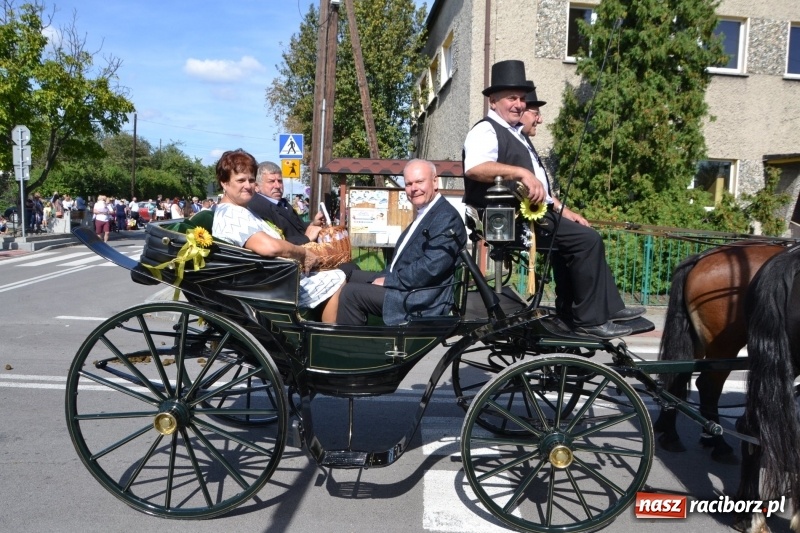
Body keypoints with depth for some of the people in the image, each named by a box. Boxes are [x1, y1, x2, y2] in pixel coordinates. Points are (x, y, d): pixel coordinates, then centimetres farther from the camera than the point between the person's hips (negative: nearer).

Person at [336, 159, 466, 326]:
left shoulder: (447, 217, -17)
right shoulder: (425, 213, 14)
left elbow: (430, 267, -26)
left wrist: (388, 280, -17)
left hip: (422, 298, -10)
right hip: (407, 284, 10)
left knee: (351, 293, -16)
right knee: (350, 276, 17)